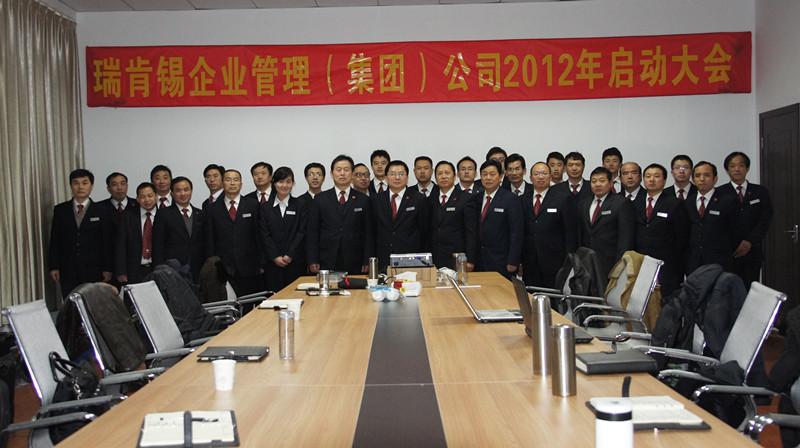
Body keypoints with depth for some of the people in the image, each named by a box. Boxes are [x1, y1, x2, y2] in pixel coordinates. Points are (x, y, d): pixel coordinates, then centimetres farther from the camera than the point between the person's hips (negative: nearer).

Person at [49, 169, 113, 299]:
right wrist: (54, 267, 3)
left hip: (94, 272, -1)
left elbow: (108, 243, 3)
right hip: (68, 272, 1)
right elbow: (54, 240, 9)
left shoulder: (101, 212, 5)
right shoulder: (60, 210, 10)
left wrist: (108, 269, -2)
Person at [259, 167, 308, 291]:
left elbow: (302, 232, 0)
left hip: (296, 262, -1)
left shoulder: (301, 204, 8)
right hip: (273, 263, 1)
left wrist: (290, 255, -8)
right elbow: (264, 234, 5)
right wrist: (275, 257, -6)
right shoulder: (266, 207, 12)